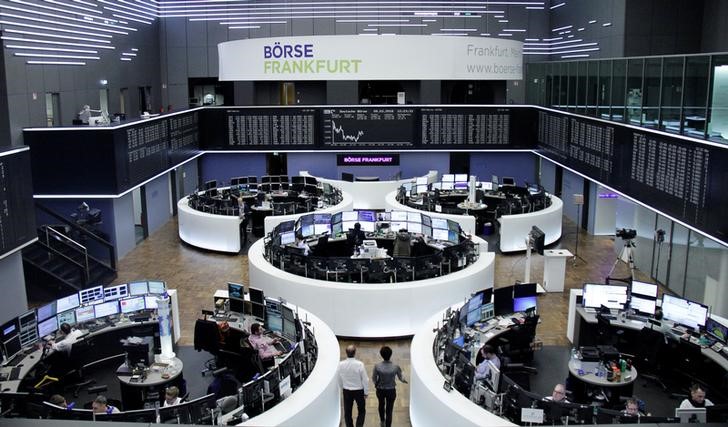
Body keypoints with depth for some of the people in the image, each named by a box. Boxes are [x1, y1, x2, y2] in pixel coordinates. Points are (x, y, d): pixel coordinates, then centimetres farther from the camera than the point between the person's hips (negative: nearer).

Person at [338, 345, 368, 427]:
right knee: (361, 411, 16)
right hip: (359, 391, -2)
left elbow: (339, 379, 1)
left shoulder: (341, 364, -14)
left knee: (347, 412, 16)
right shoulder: (359, 364, -22)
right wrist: (366, 392, 0)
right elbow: (365, 379, -14)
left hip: (347, 391, 2)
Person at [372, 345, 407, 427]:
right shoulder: (396, 366, -24)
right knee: (389, 411, 14)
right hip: (391, 391, -2)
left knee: (381, 404, 33)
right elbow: (401, 377, -5)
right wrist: (404, 380, 20)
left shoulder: (377, 366, -25)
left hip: (380, 390, 2)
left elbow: (373, 379, -9)